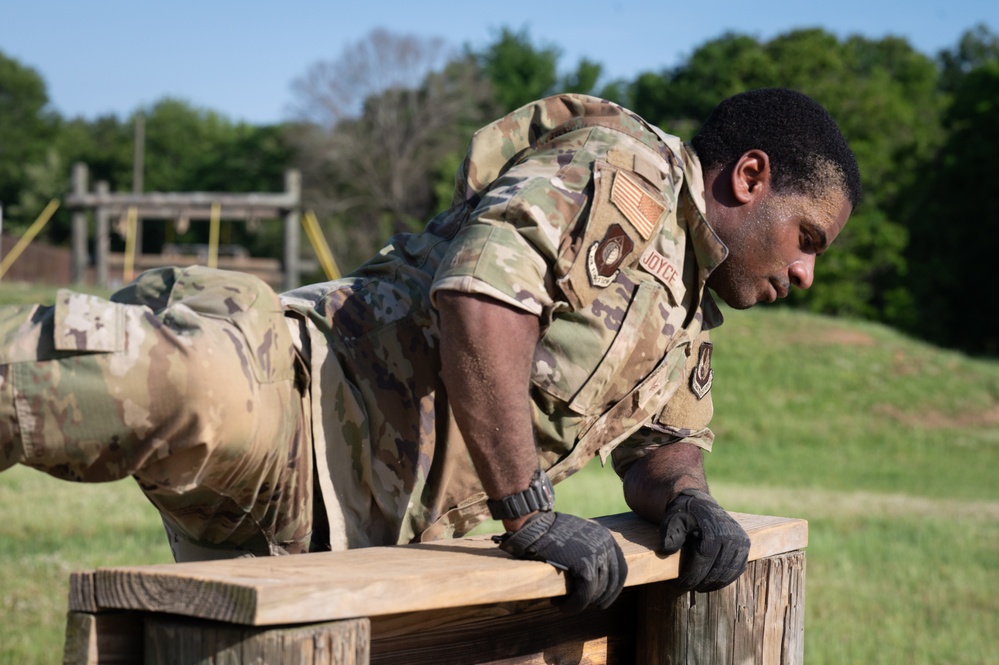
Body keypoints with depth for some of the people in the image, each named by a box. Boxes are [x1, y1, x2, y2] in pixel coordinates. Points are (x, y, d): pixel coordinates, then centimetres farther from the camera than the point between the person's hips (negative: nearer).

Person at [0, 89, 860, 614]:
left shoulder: (688, 318, 28)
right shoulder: (623, 166, -3)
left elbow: (663, 438, 34)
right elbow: (480, 291, -19)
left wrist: (686, 496, 8)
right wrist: (530, 514, -19)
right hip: (301, 394, -10)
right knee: (184, 386, -41)